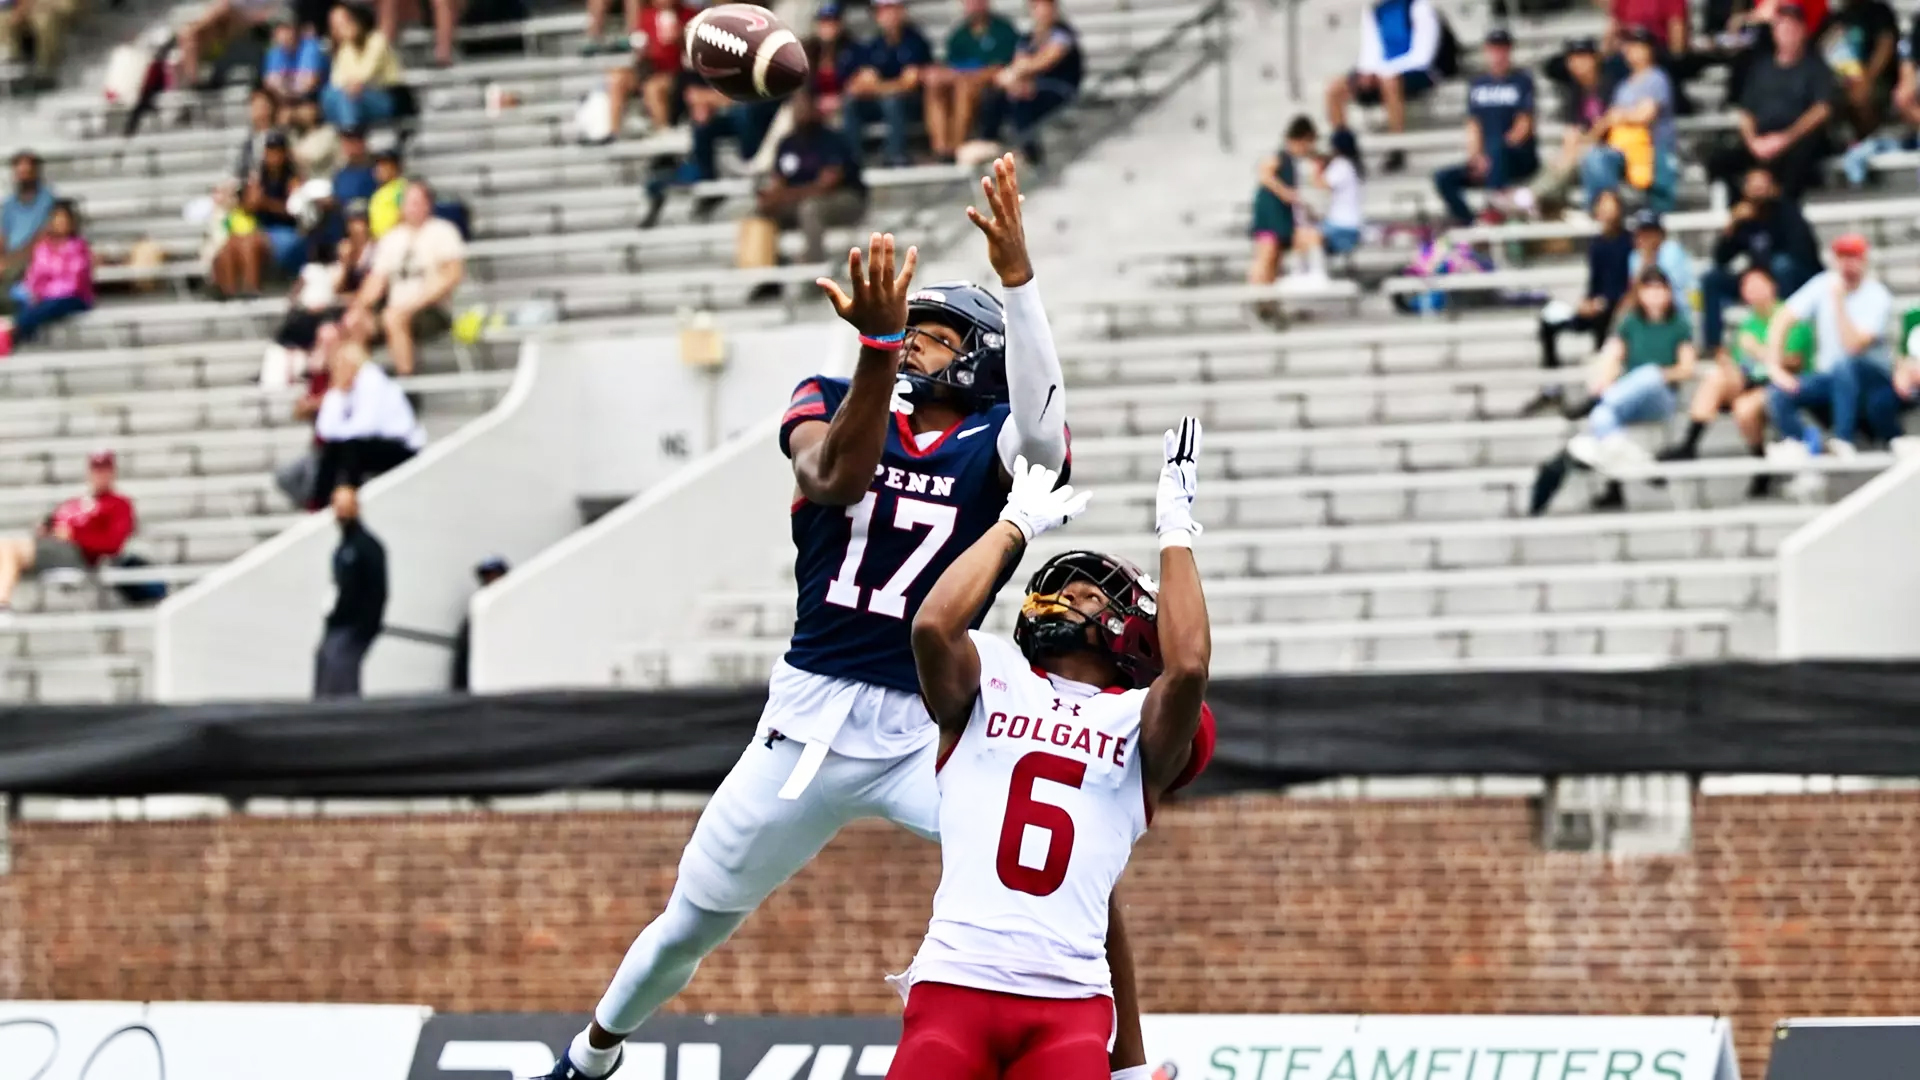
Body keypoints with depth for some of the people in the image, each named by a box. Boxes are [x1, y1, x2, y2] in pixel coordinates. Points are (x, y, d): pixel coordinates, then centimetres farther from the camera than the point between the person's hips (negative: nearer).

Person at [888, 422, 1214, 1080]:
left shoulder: (1144, 722, 13)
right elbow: (933, 625, -5)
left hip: (1071, 1000, 0)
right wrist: (1017, 524, 7)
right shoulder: (991, 681, 15)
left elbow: (1187, 667, -8)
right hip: (956, 981, 0)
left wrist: (1176, 531, 1)